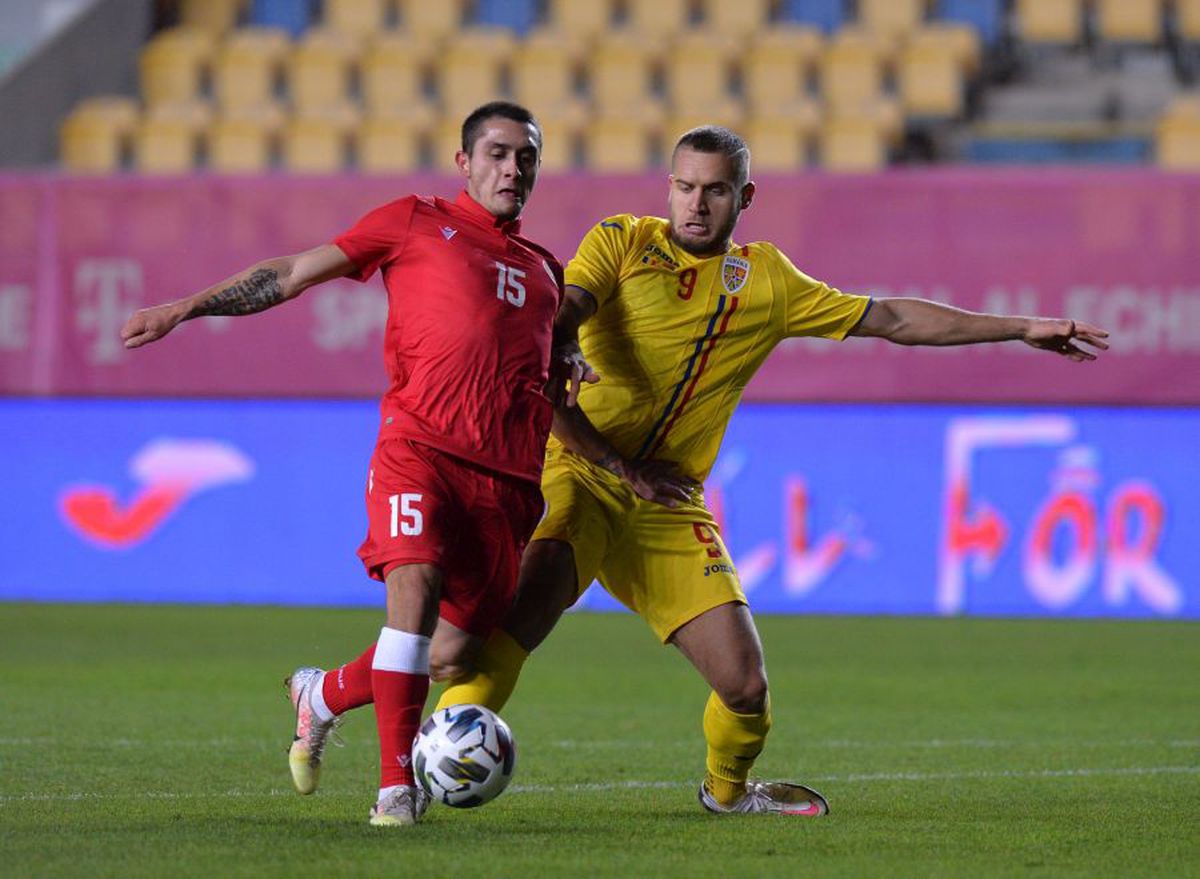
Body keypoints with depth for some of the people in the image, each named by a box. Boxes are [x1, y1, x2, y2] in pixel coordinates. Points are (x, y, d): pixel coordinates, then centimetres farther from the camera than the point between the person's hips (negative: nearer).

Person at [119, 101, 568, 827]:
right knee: (416, 586, -25)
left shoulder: (544, 272, 25)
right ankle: (397, 784, -16)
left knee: (462, 645, -3)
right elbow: (292, 274, 12)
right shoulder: (416, 224, 12)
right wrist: (185, 308, 5)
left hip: (508, 478, 4)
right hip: (419, 446, -4)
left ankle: (326, 693, 25)